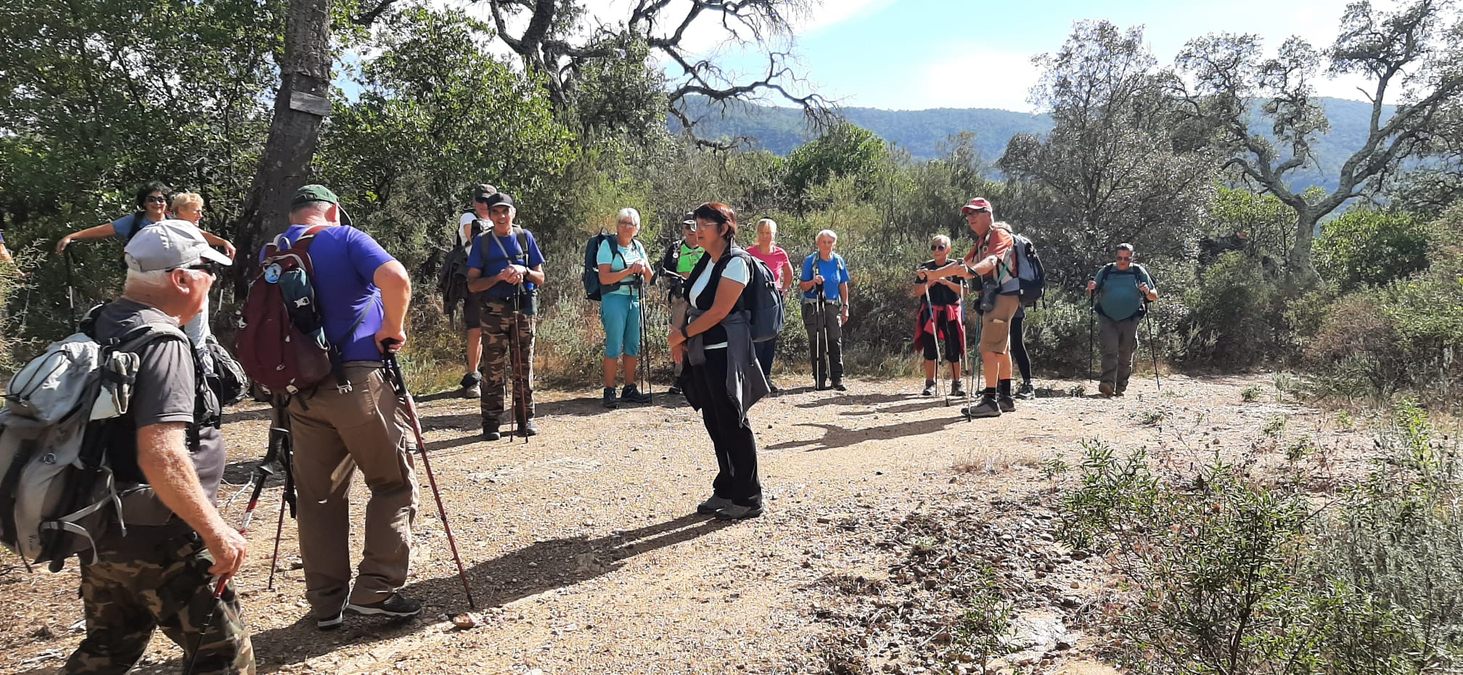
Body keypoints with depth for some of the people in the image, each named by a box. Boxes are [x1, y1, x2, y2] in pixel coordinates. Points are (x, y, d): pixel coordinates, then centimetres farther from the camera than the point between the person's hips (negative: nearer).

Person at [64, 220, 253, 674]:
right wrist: (216, 531, -22)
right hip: (156, 538, -9)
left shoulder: (101, 326, 7)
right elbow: (161, 455, -29)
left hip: (100, 529, 9)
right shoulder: (161, 342, -21)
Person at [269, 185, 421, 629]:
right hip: (359, 380, -5)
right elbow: (396, 280, -19)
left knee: (318, 497, 13)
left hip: (301, 388, 5)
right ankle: (376, 589, 2)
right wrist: (393, 327, -6)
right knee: (393, 484, 8)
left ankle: (326, 604, 16)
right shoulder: (346, 239, -2)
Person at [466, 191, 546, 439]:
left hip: (524, 310, 1)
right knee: (493, 370, -1)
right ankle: (491, 423, 5)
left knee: (524, 367, 6)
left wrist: (524, 272, -11)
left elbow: (540, 278, 9)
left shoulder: (525, 237, 8)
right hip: (494, 311, -1)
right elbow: (472, 284, -1)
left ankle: (525, 419, 15)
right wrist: (499, 277, -15)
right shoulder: (482, 242, 4)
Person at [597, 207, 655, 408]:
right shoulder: (607, 245, -4)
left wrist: (644, 269, -8)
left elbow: (649, 278, 13)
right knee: (614, 346, -8)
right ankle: (609, 391, -2)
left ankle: (629, 389, 18)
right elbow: (604, 278, -13)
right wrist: (629, 271, -19)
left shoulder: (638, 247, 13)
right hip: (614, 299, -6)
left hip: (635, 299, 6)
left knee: (633, 346, 8)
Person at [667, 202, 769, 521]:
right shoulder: (705, 261, 14)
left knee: (733, 423, -2)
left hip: (726, 353, -9)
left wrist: (683, 333, -10)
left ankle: (747, 498, 8)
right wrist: (679, 334, 0)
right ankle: (725, 492, 25)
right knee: (715, 423, 13)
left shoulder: (736, 262, -12)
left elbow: (719, 311, -18)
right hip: (702, 354, 9)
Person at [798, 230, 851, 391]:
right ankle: (820, 379, 6)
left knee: (835, 341, -5)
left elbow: (843, 286, 14)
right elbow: (802, 286, 1)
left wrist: (845, 307, 10)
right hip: (813, 306, -2)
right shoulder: (810, 261, -1)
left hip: (833, 305, 2)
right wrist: (813, 281, -18)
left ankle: (837, 379, -3)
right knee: (816, 343, 0)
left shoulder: (838, 261, 8)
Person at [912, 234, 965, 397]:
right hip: (930, 312, 1)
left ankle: (956, 383, 7)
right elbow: (917, 292, 2)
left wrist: (946, 282, -14)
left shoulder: (955, 266, 4)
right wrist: (929, 283, -14)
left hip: (951, 312, -1)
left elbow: (963, 291, -2)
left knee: (953, 349, -3)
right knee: (930, 349, -1)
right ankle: (929, 383, 6)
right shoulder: (925, 267, 7)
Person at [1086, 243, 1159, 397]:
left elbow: (1155, 297, 8)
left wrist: (1148, 292, -15)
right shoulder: (1106, 271, 9)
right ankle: (1107, 384, -24)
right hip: (1107, 319, -1)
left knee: (1126, 355, 5)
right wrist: (1091, 288, -8)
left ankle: (1120, 388, 14)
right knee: (1110, 351, -15)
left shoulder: (1139, 272, 8)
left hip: (1129, 321, 1)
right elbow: (1092, 293, 15)